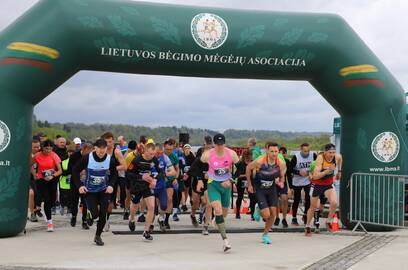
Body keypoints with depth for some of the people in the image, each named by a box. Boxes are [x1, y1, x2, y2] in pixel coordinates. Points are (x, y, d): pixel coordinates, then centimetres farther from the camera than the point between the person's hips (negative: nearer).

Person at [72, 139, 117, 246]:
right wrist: (80, 185, -13)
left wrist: (111, 185, -9)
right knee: (94, 213, -13)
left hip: (104, 190, 2)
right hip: (89, 191, -2)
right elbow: (75, 171, -5)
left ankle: (98, 236, 17)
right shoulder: (87, 158, -17)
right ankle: (89, 216, 27)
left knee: (103, 214, -4)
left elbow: (114, 174, 7)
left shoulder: (110, 160, -11)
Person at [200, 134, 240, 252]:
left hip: (226, 184, 3)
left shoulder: (231, 154, -11)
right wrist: (200, 179, 0)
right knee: (218, 209, -21)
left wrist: (231, 181, -12)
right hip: (213, 184, -3)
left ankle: (218, 221, 54)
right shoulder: (207, 155, -13)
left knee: (225, 211, 15)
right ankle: (225, 240, -24)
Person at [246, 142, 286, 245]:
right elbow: (248, 168, -6)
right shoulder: (260, 161, -25)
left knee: (273, 214, 2)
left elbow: (282, 176, 3)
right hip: (259, 189, -4)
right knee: (266, 215, -11)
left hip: (272, 189, 4)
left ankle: (265, 234, 23)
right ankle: (259, 211, 26)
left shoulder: (281, 164, -16)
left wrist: (281, 182, -21)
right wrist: (249, 185, -2)